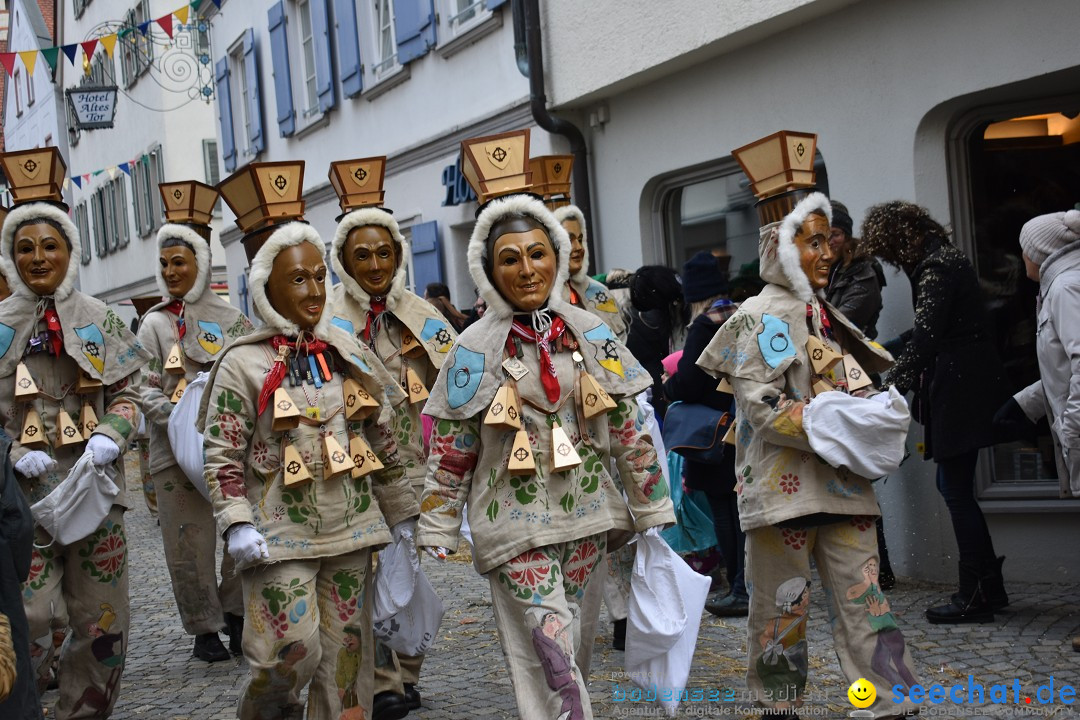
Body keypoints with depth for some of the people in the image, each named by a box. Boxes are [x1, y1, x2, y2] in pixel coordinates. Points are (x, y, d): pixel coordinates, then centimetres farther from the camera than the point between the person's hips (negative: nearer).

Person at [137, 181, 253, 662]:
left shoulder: (230, 320, 8)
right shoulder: (153, 324, 8)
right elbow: (143, 387, 0)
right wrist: (178, 413, -17)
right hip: (176, 449, 0)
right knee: (189, 545, 0)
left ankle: (236, 615, 18)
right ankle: (204, 629, 13)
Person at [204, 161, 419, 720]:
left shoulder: (350, 355, 8)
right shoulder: (243, 364, -5)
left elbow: (382, 442, 13)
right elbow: (222, 455, -6)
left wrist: (401, 512, 14)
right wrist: (236, 525, -15)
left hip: (350, 530, 4)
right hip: (280, 536, -4)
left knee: (345, 655, 7)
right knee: (292, 651, -8)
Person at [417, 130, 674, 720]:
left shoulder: (591, 334, 4)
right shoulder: (476, 349, -3)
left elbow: (629, 428, 7)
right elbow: (449, 449, 0)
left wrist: (650, 507, 8)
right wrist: (437, 528, -1)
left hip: (587, 514, 3)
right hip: (514, 520, -3)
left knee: (568, 645, 10)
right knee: (548, 648, -10)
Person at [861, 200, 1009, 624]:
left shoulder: (936, 270, -15)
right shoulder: (941, 262, 15)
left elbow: (925, 338, -23)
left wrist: (893, 388, -25)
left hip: (959, 392, -10)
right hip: (960, 388, 10)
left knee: (956, 489, -5)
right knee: (953, 485, 14)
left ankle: (977, 595, 0)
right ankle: (987, 586, 19)